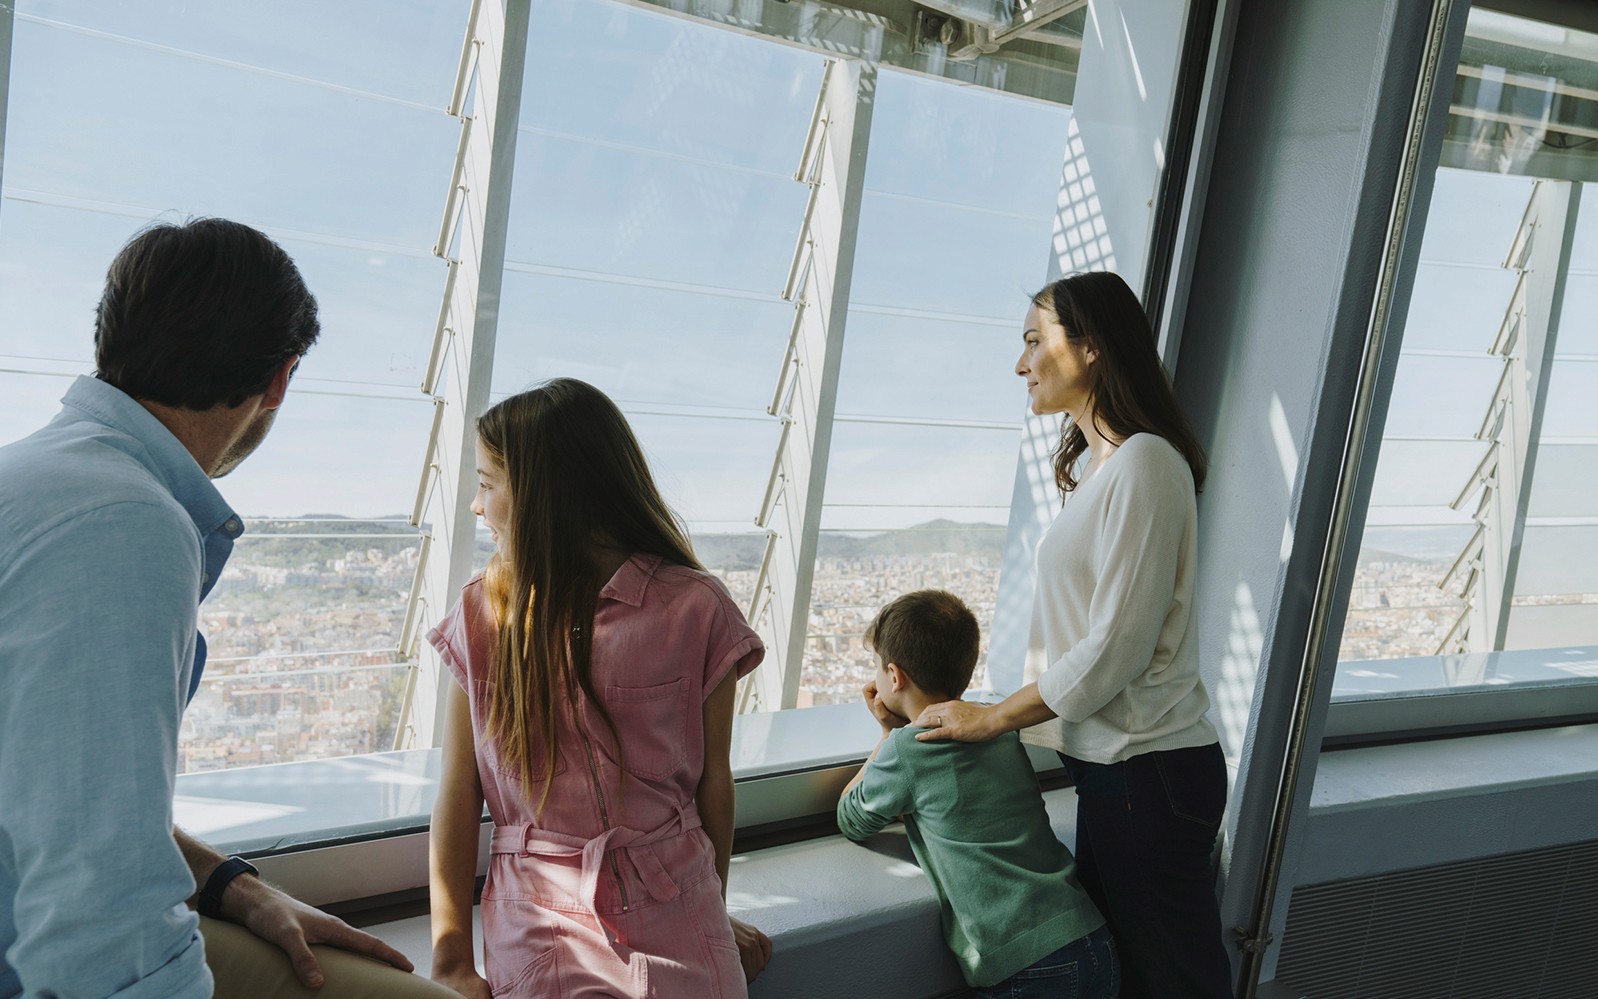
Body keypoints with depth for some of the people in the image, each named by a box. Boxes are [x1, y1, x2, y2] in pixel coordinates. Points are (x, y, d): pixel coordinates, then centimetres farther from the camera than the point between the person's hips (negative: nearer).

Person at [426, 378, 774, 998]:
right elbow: (459, 794, -1)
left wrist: (715, 917, 13)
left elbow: (713, 781, 4)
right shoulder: (484, 615, 2)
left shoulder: (694, 609, -5)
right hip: (538, 919, 1)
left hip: (672, 919, 0)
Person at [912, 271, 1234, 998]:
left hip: (1147, 772, -9)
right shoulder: (1096, 467, 13)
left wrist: (993, 718, -11)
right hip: (1110, 765, 9)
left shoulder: (1144, 462, -15)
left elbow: (1117, 647, -19)